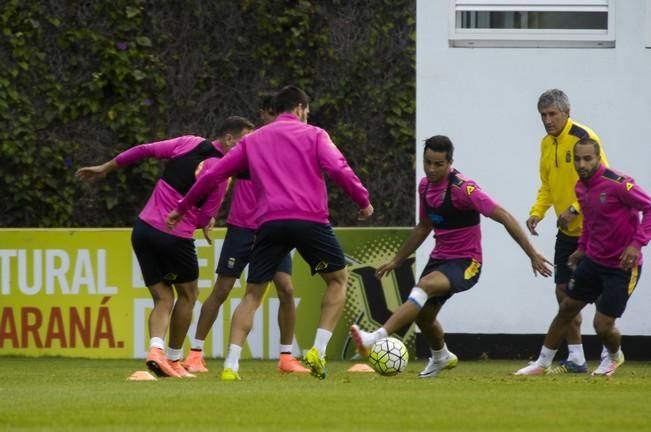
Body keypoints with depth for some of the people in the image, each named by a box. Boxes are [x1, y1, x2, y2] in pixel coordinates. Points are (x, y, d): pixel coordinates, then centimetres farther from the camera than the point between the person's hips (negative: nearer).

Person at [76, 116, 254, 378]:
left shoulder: (189, 143, 5)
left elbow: (144, 150, 6)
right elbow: (204, 219, -8)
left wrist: (105, 168, 16)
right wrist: (206, 222, 18)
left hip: (143, 229, 5)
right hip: (176, 237, -5)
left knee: (163, 298, 9)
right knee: (188, 295, 17)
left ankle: (156, 348, -15)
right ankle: (174, 360, 18)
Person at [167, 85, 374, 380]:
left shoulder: (252, 140, 22)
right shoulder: (313, 135, 12)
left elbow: (212, 175, 22)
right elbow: (337, 169, -5)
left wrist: (182, 208, 32)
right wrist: (363, 200, 6)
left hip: (269, 223, 3)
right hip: (310, 220, -2)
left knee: (253, 294, 11)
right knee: (338, 279, 17)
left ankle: (231, 365, -5)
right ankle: (318, 352, 1)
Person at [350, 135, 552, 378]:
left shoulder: (462, 188, -19)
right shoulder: (425, 185, 4)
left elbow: (504, 217, -19)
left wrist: (532, 255, -22)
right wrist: (396, 261, 23)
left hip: (465, 263, -8)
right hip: (440, 258, 8)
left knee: (424, 286, -32)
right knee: (423, 316, 15)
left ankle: (376, 339, -45)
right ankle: (441, 357, 47)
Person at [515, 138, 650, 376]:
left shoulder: (617, 184, -23)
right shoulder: (581, 187, 2)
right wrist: (583, 247, 16)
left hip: (622, 266, -7)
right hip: (592, 259, 7)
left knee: (603, 325, -5)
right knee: (566, 309, 11)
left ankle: (614, 356, 29)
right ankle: (543, 364, 24)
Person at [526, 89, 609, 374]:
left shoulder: (583, 138, -15)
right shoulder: (547, 144, 10)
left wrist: (575, 209, -25)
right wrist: (537, 212, 0)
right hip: (567, 231, 8)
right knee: (564, 291, 6)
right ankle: (576, 358, 13)